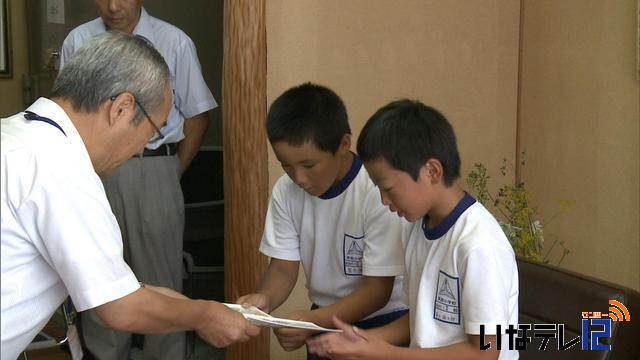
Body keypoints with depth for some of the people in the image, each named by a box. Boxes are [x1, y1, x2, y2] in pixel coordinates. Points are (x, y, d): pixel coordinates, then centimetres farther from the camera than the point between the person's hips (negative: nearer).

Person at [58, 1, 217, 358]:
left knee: (160, 275, 4)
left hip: (153, 171, -2)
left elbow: (197, 115, 4)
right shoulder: (77, 41, 5)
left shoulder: (174, 42, -2)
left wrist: (173, 172, 1)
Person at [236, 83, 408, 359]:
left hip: (384, 319, -3)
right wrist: (264, 298, -23)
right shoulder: (286, 191, -9)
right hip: (325, 317, 4)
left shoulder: (379, 191, -23)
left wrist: (313, 321, -32)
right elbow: (284, 266, -1)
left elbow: (377, 290, -19)